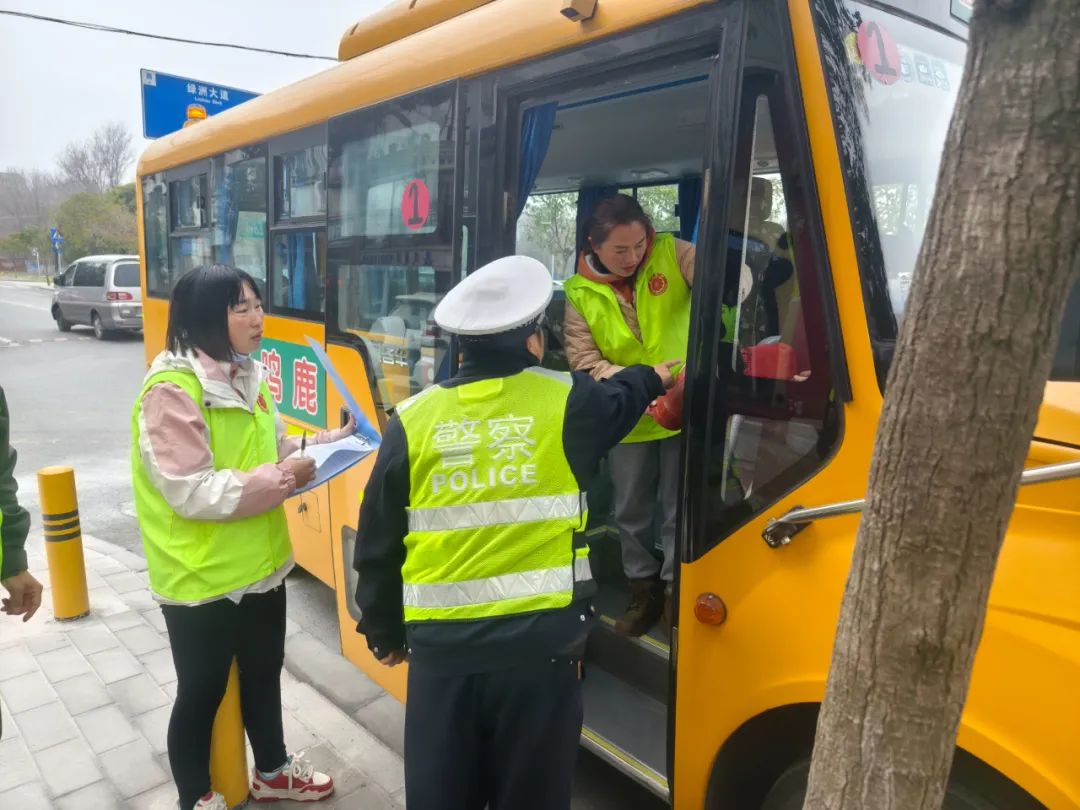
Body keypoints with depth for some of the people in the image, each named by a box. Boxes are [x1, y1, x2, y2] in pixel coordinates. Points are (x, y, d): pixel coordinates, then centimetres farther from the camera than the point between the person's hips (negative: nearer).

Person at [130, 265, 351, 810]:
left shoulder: (246, 375, 5)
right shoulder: (171, 390, -22)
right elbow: (192, 493, -25)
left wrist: (328, 442, -2)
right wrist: (280, 479, -26)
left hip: (262, 563, 8)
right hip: (201, 578, -8)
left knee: (264, 673, 24)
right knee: (202, 692, 14)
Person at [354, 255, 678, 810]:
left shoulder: (413, 420, -3)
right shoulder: (566, 404, -6)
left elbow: (377, 545, 3)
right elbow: (618, 402, 19)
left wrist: (383, 631, 17)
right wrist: (652, 378, 42)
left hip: (441, 649, 2)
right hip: (540, 646, -1)